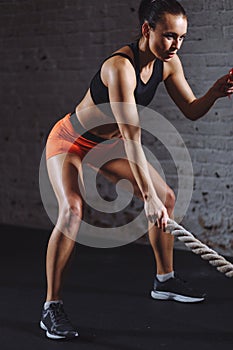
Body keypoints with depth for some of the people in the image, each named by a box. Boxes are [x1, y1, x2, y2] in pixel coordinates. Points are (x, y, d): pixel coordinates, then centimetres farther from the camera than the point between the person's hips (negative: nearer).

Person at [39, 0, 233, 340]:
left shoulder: (168, 62, -12)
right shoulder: (121, 67, -36)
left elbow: (192, 110, -2)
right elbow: (132, 139, -41)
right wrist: (148, 197, -44)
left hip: (109, 144, 8)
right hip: (71, 142, -8)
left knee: (166, 197, 9)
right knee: (73, 211, -29)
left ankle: (164, 280, 27)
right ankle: (52, 307, -20)